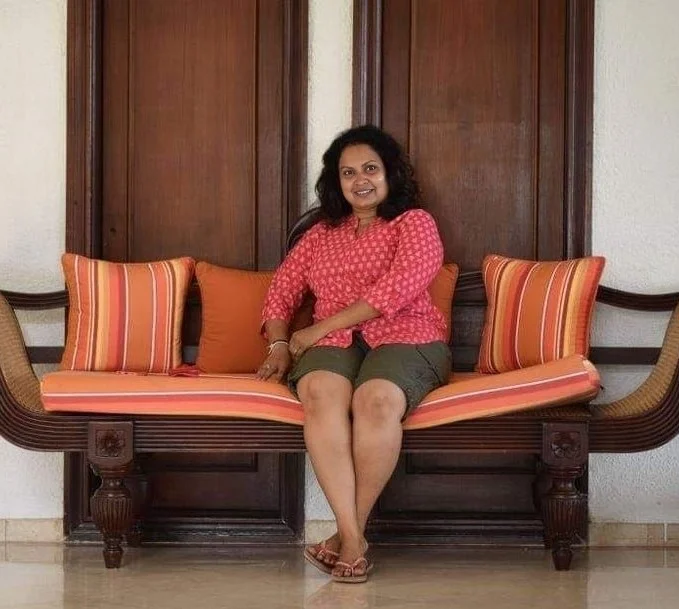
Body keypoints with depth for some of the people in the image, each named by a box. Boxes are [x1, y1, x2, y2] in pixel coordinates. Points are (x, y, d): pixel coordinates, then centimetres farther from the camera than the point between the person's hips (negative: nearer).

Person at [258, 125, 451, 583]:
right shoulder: (320, 235, 27)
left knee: (376, 399, -38)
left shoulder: (414, 223, 10)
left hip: (404, 338, -3)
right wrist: (279, 345, 2)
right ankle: (353, 537, -39)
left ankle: (350, 532, -26)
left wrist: (318, 329, -8)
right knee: (320, 392, -35)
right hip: (333, 343, 3)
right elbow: (281, 292, 24)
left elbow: (395, 290, -7)